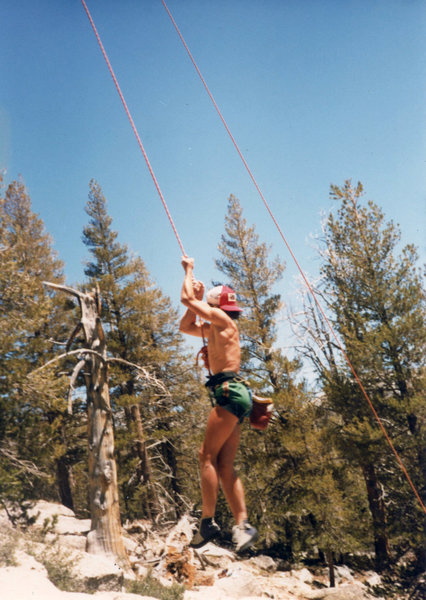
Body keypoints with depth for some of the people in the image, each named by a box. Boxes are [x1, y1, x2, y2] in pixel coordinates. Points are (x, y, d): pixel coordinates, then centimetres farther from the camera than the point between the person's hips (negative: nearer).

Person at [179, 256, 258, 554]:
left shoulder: (222, 319, -2)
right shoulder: (215, 329, 24)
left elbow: (186, 298, -1)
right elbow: (185, 326, 34)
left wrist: (189, 270, 15)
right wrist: (197, 297, 28)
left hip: (230, 391, -10)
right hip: (231, 395, 10)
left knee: (208, 456, -9)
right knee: (225, 464, 4)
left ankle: (208, 522, -7)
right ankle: (243, 524, 0)